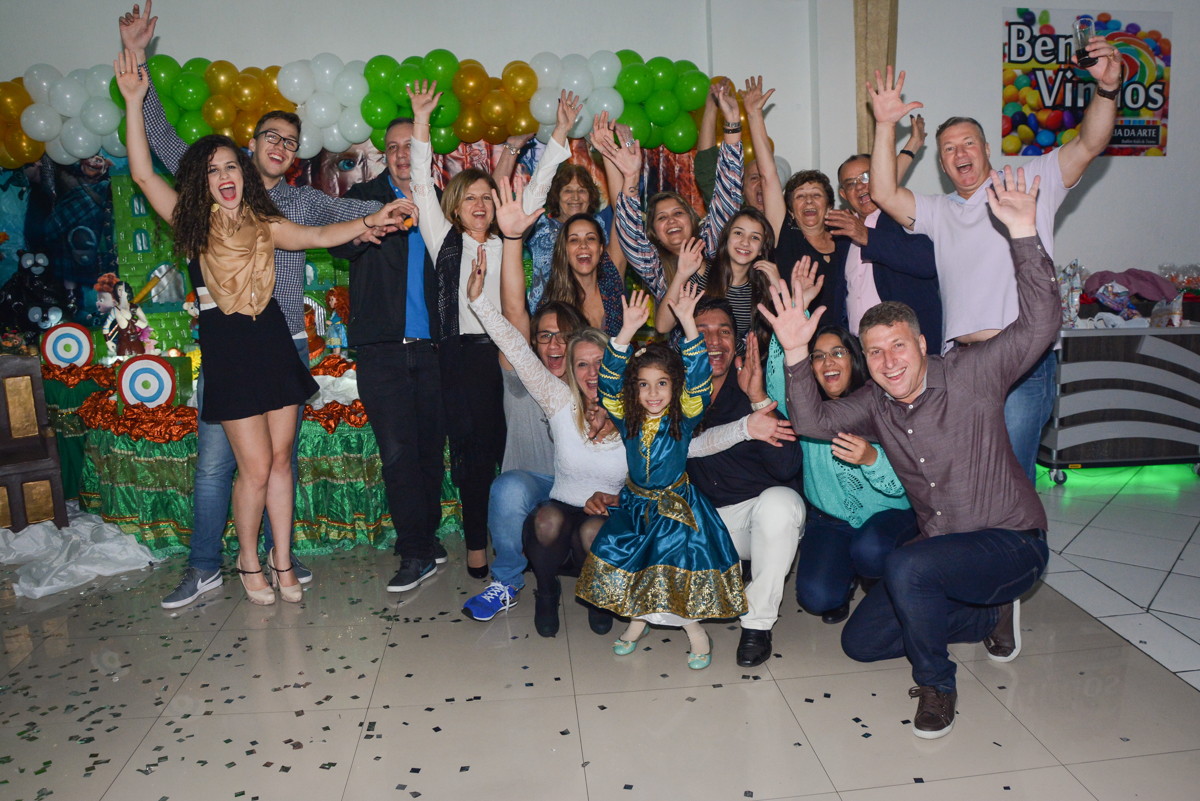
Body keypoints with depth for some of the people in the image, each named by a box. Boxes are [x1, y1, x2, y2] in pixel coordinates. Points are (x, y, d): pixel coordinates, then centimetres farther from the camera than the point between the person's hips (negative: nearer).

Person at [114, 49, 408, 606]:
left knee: (280, 460, 7)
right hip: (226, 353, -3)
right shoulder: (191, 224, 4)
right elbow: (143, 174, -4)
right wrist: (133, 103, -6)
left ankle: (282, 560, 20)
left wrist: (370, 221, -16)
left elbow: (320, 236, -2)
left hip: (274, 345, 3)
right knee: (256, 467, -2)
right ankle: (249, 562, 20)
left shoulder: (264, 224, 9)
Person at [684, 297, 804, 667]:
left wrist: (759, 399, -34)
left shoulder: (755, 385, -14)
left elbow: (787, 467, -25)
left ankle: (758, 623, -15)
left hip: (767, 508, -3)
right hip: (708, 519, 3)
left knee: (778, 502, -36)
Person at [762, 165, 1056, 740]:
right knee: (860, 641, 7)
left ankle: (935, 684, -7)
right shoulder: (875, 405, 1)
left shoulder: (969, 375, -15)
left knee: (904, 567, -35)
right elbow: (815, 421, -4)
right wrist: (796, 354, -17)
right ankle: (991, 617, 21)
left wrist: (1022, 232, -33)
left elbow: (1039, 323, -24)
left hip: (1012, 545, -7)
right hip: (941, 553, 7)